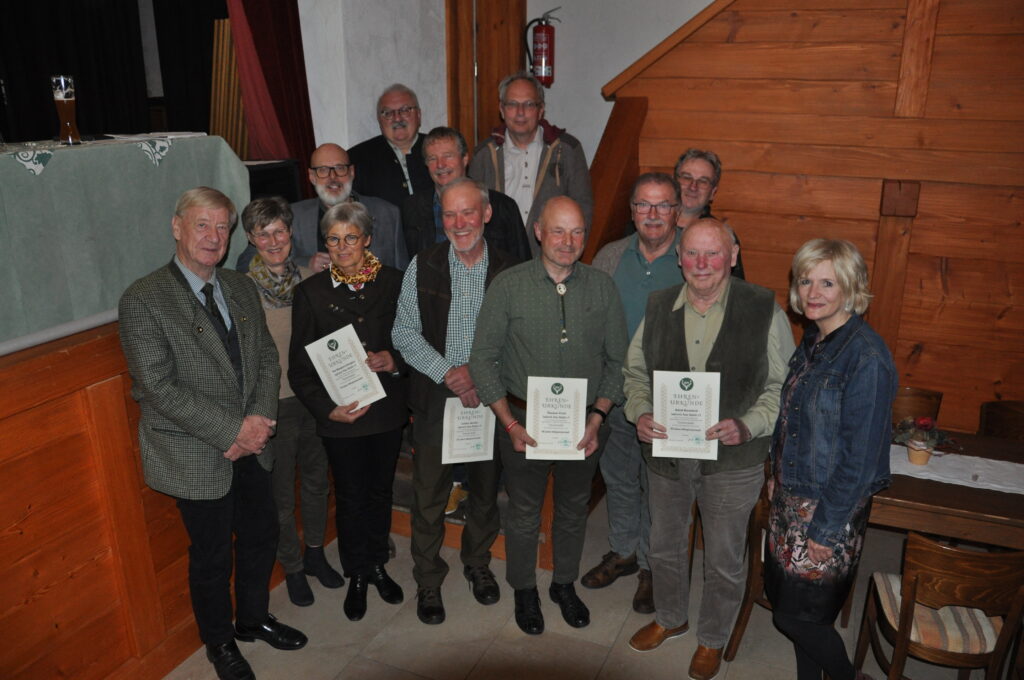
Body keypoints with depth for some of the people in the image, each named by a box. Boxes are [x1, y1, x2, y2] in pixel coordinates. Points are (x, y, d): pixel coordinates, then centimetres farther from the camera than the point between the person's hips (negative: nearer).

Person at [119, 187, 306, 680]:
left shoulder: (241, 289, 5)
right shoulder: (142, 300, -15)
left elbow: (267, 357, 5)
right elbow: (159, 386, -20)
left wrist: (260, 418, -11)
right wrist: (231, 431, -21)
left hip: (249, 445, 6)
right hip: (196, 456, -6)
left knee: (261, 535, 19)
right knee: (212, 556, 12)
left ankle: (253, 618, 46)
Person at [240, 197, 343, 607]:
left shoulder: (309, 279, -2)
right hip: (273, 403, -4)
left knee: (317, 480, 19)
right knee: (281, 493, 12)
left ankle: (315, 554, 41)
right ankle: (293, 568, 33)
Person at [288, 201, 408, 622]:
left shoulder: (394, 282, -1)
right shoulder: (311, 292, -4)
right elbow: (299, 365, -4)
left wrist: (395, 360, -17)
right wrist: (327, 408, -16)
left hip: (387, 409, 2)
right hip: (340, 415, -1)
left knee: (380, 492, 17)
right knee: (350, 498, 11)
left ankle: (377, 564, 39)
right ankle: (357, 576, 32)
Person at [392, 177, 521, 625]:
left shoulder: (508, 271, -3)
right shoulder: (422, 267, -3)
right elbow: (404, 333, -5)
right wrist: (449, 373, -15)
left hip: (490, 398, 1)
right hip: (435, 397, -1)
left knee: (486, 490, 16)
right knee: (429, 496, 7)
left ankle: (478, 563, 41)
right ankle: (428, 582, 27)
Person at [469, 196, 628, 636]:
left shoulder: (602, 287, -5)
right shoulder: (508, 286, -11)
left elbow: (616, 360, 1)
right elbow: (483, 358, -7)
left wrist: (597, 418, -8)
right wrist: (510, 424, -12)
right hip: (523, 421, -2)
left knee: (574, 509, 20)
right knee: (524, 513, 15)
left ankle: (565, 584, 45)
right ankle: (524, 591, 40)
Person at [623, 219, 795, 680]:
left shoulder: (764, 311, -12)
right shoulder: (658, 307, -2)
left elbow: (782, 385, -6)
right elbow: (636, 371, 7)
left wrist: (748, 425, -22)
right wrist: (640, 413, -11)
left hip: (732, 460, -3)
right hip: (666, 452, 3)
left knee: (724, 560, 15)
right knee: (664, 546, 22)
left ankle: (712, 638, 42)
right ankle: (670, 617, 50)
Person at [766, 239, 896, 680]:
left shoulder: (866, 356, -22)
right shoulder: (813, 342, 3)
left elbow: (861, 454, -21)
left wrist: (826, 528, -17)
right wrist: (777, 476, 14)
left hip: (830, 507, -7)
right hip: (791, 496, 8)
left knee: (797, 614, 5)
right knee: (785, 596, 18)